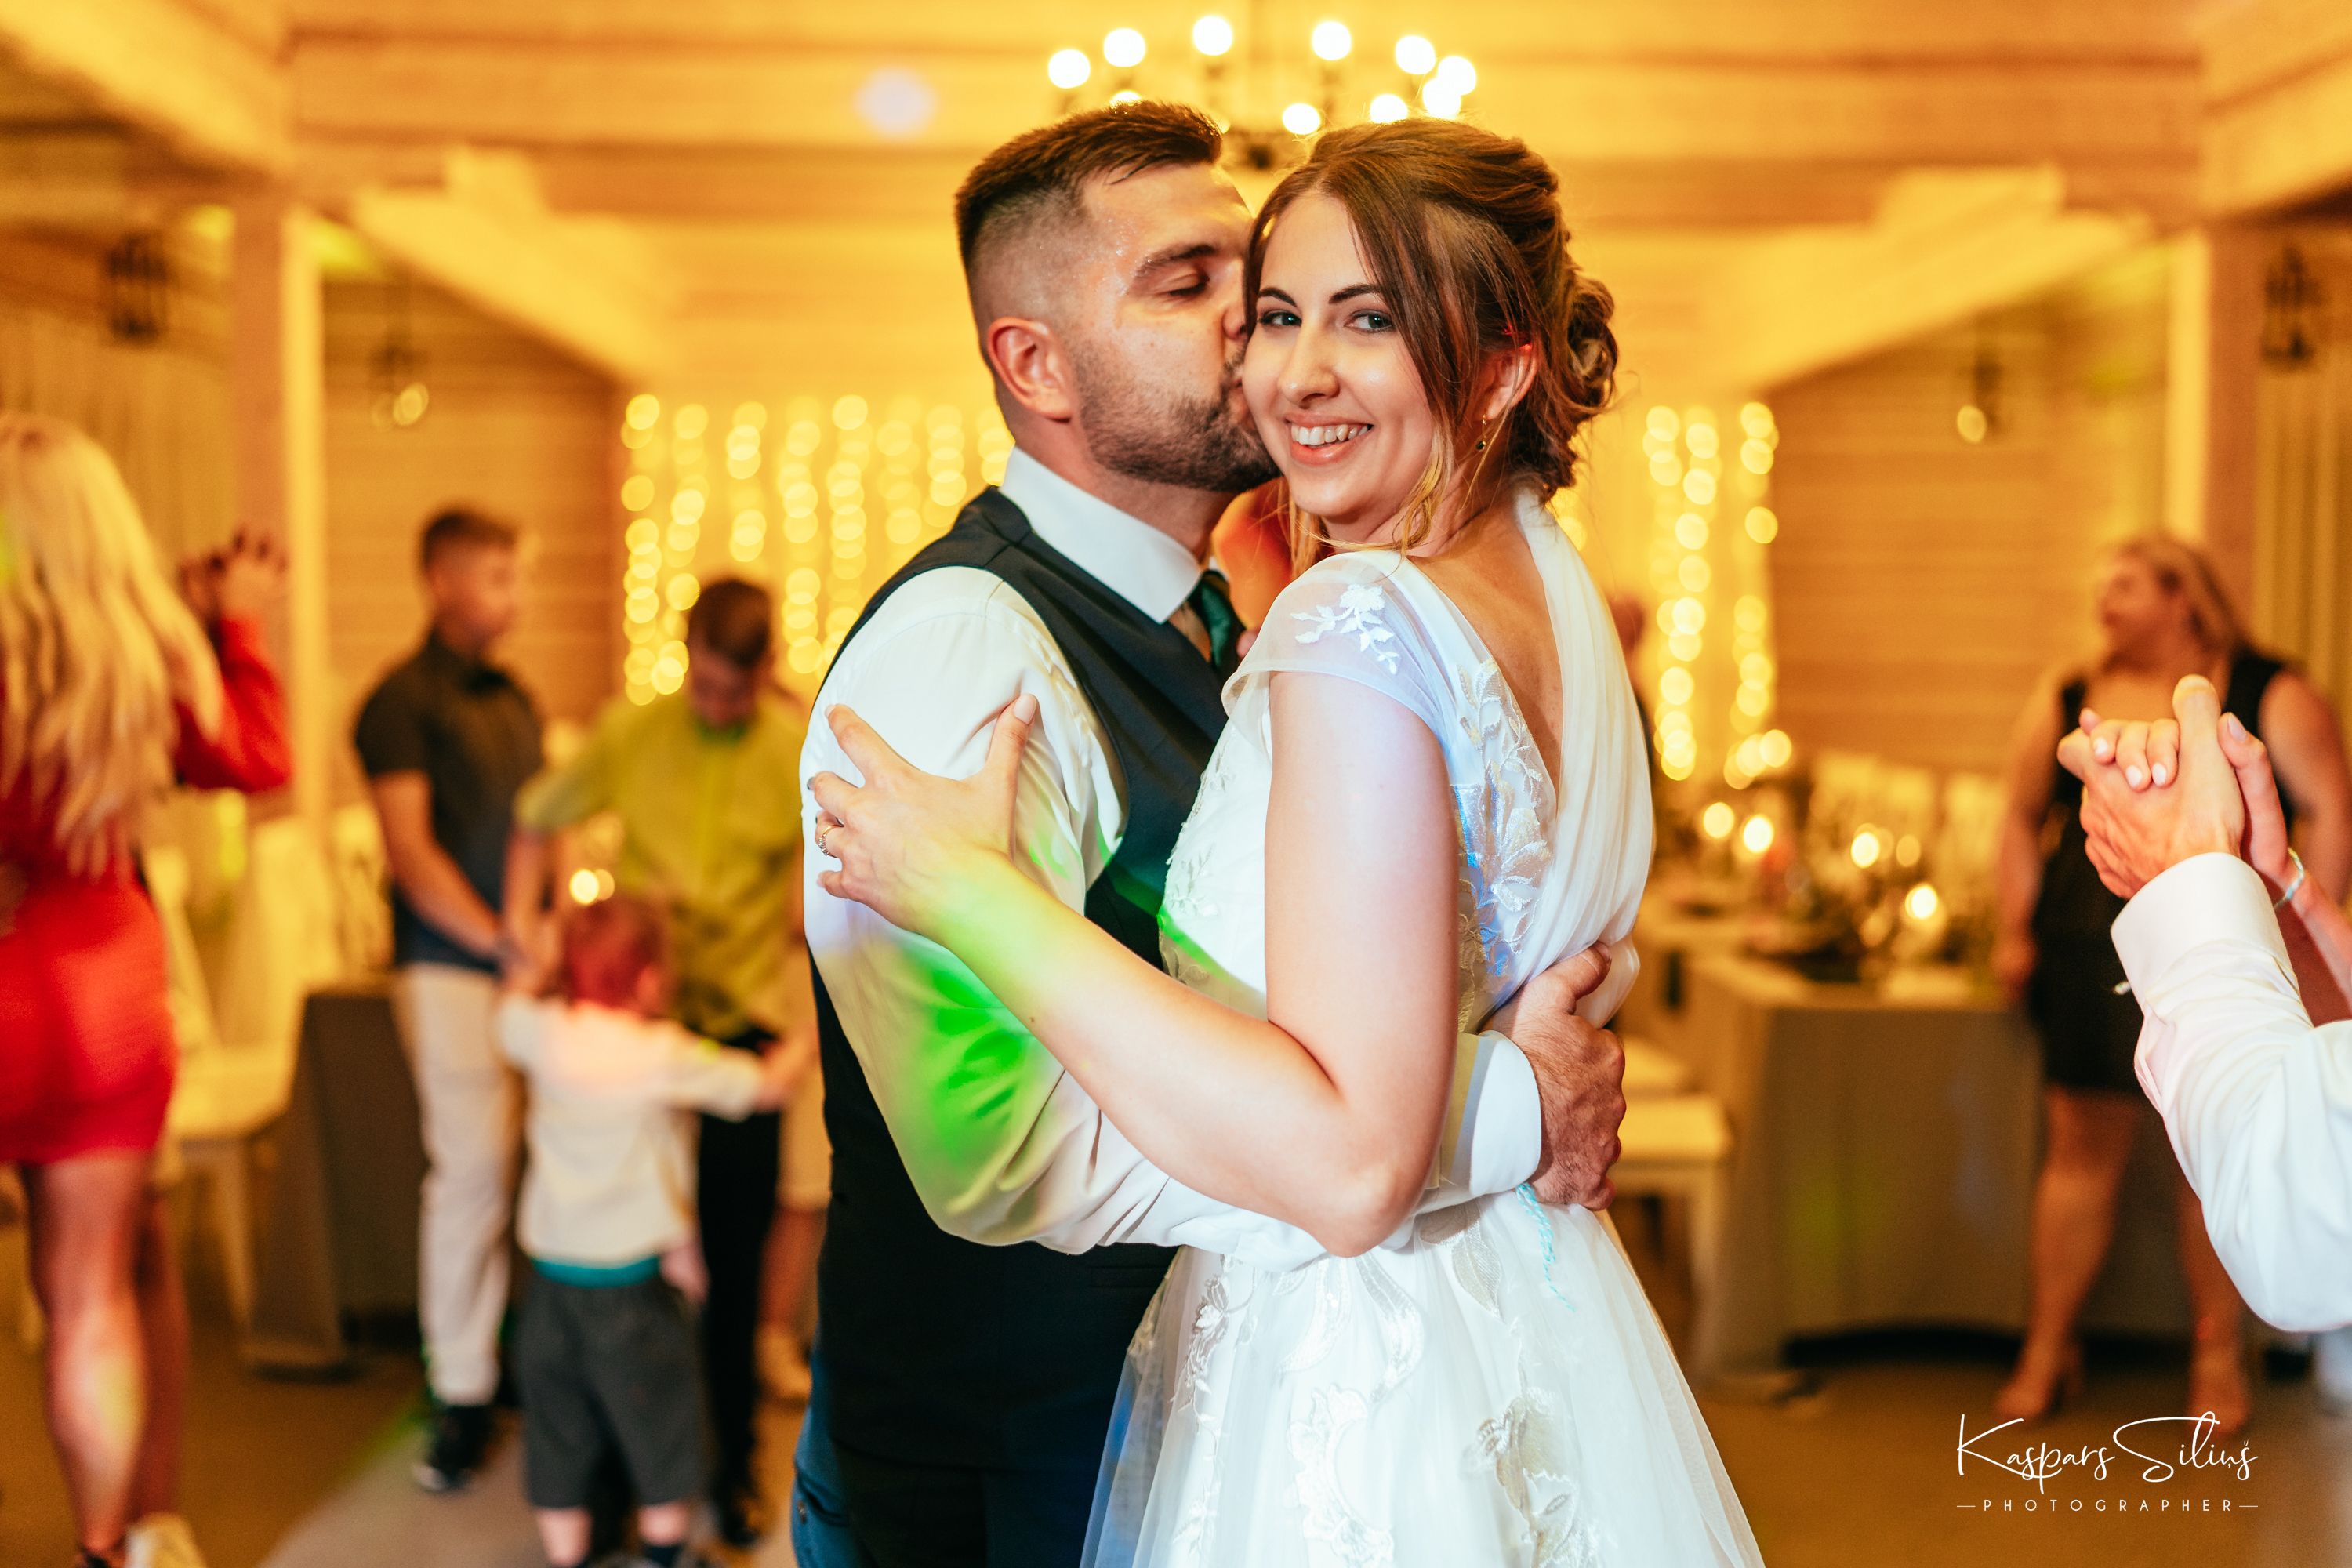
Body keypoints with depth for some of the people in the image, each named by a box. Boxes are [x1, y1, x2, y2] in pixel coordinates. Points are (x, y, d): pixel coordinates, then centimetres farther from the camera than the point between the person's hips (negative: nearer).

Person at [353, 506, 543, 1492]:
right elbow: (410, 851, -9)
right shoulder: (403, 702, -3)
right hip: (451, 964, -6)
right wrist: (501, 942, -13)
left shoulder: (515, 700, 17)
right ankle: (460, 1394, 1)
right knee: (472, 1166, -8)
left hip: (527, 959, 6)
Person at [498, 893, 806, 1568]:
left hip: (551, 1271, 4)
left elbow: (510, 1009, 19)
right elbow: (765, 1085, -7)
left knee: (557, 1436, 14)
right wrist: (813, 1038, 7)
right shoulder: (663, 1056, -16)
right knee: (660, 1436, 13)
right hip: (632, 1281, -4)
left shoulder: (542, 1034, -5)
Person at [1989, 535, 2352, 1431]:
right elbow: (2024, 820, 15)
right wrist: (2016, 930, 7)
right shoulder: (2067, 704, 9)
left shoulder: (2266, 695, 1)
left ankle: (2218, 1358, 17)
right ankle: (2048, 1349, 12)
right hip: (2089, 954, 2)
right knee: (2082, 1145, 4)